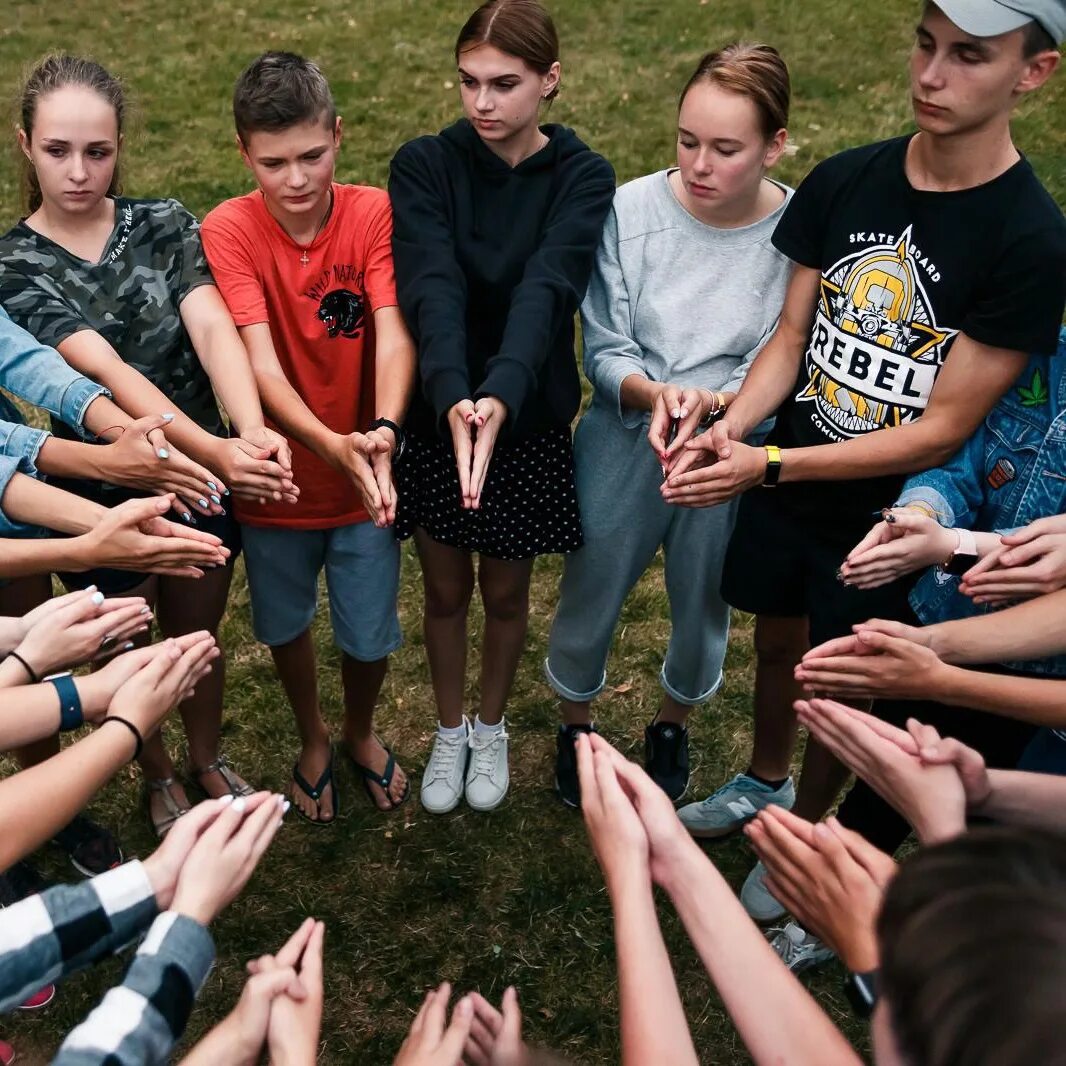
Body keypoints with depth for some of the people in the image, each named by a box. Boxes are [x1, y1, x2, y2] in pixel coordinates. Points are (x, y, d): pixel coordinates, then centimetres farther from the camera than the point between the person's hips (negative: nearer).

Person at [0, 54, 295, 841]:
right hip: (104, 495, -2)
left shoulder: (164, 224, -7)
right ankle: (159, 778, 47)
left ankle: (208, 759, 48)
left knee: (198, 638, 21)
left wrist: (252, 431, -42)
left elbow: (212, 328, -22)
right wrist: (217, 449, -43)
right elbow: (109, 375, -28)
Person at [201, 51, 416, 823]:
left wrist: (383, 430, -46)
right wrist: (333, 444, -44)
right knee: (286, 627, 21)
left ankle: (362, 733, 47)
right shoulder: (229, 230, -16)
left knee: (371, 637, 13)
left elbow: (393, 331, -26)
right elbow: (259, 361, -27)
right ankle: (313, 740, 51)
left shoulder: (373, 213, -13)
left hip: (365, 478, 0)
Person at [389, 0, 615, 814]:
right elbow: (433, 289, -24)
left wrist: (501, 397, -44)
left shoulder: (582, 178, -9)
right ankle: (449, 730, 41)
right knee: (446, 590, 16)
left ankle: (491, 727, 43)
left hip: (531, 422, 0)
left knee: (506, 593, 16)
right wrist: (453, 397, -41)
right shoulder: (424, 165, -8)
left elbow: (544, 292, -26)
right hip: (436, 418, 1)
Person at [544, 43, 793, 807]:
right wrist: (652, 394, -31)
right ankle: (576, 722, 47)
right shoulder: (631, 210, -15)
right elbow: (603, 352, -11)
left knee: (701, 606, 20)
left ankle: (674, 725, 52)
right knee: (589, 597, 15)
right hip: (623, 445, 0)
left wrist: (710, 403, -32)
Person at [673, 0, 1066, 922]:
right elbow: (791, 339, -2)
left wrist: (770, 465, -27)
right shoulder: (845, 182, -7)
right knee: (779, 642, 23)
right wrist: (731, 428, -21)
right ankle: (762, 785, 51)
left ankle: (803, 833, 42)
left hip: (884, 517, -4)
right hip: (786, 487, 4)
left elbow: (943, 429, -21)